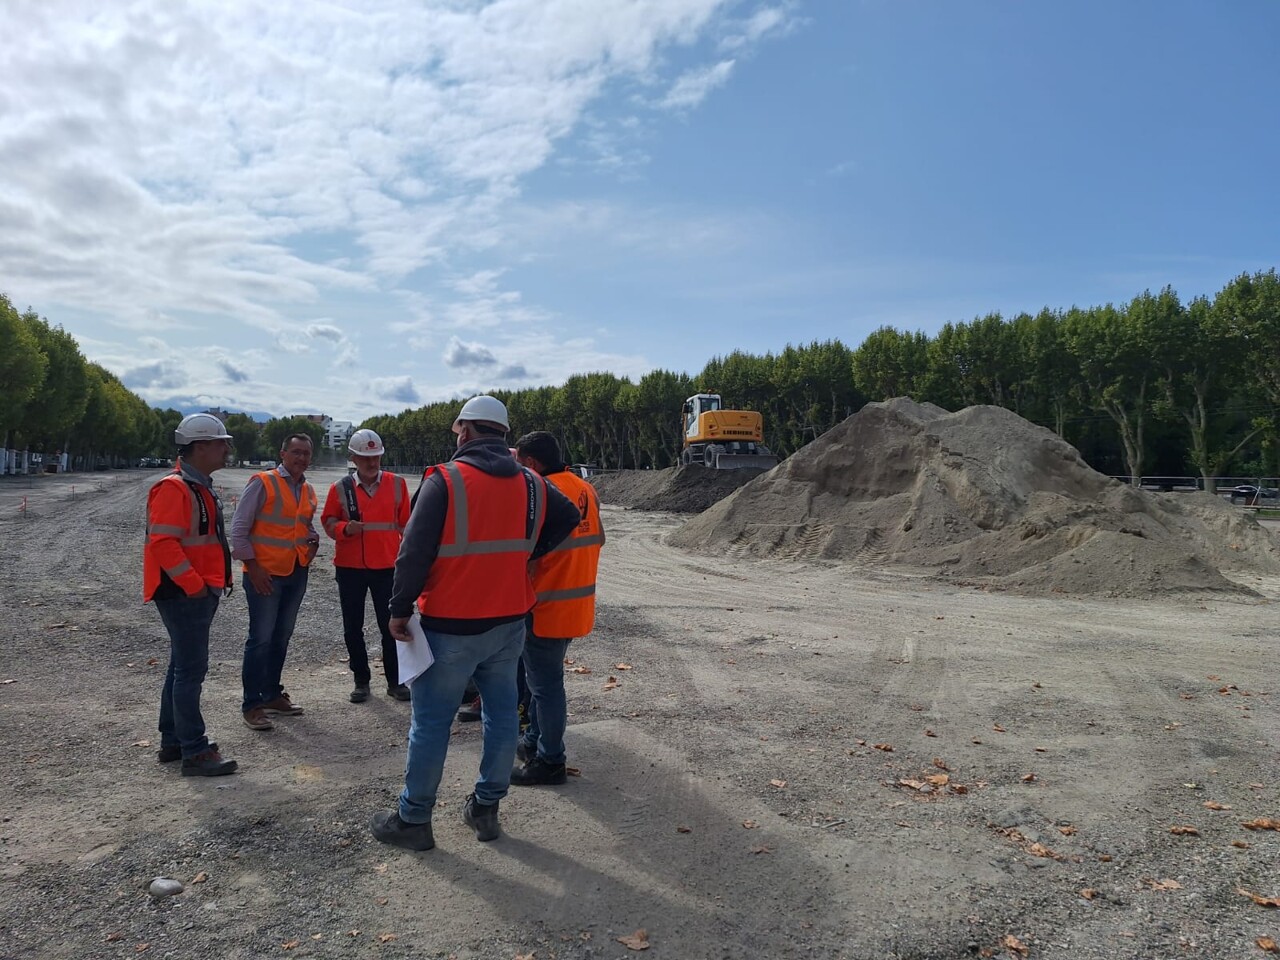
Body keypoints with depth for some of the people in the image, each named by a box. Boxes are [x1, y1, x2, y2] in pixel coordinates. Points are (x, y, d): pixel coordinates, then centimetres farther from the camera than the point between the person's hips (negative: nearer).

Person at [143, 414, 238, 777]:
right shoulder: (173, 488, -15)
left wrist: (215, 582, 16)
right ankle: (195, 753, -1)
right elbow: (163, 543, -23)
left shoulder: (200, 487, 16)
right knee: (191, 671, -6)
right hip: (184, 596, -11)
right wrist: (195, 585, -21)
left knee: (183, 667, 17)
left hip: (199, 593, 11)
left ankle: (172, 741, 28)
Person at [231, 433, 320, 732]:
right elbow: (239, 529, -10)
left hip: (297, 573, 7)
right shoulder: (262, 483, -9)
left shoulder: (308, 491, 11)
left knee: (281, 637, 15)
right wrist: (253, 566, -15)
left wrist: (313, 540, 2)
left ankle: (272, 694, 29)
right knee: (261, 638, -3)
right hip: (265, 573, -7)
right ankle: (252, 705, 7)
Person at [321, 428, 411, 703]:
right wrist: (345, 528, -18)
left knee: (391, 626, 5)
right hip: (350, 568, 1)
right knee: (353, 628, 10)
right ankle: (361, 681, 24)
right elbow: (328, 523, 4)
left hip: (387, 567, -1)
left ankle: (395, 681, 18)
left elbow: (406, 524, 5)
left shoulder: (397, 484, -1)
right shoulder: (341, 488, -2)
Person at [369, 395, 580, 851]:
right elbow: (568, 518, 14)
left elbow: (414, 552, -15)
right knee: (501, 714, 15)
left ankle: (413, 819, 18)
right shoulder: (532, 484, 3)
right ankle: (486, 808, 28)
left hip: (450, 626, -5)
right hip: (509, 623, 5)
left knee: (431, 722, 6)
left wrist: (399, 609, -7)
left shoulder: (445, 480, -14)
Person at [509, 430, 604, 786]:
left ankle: (549, 761, 15)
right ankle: (534, 742, 35)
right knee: (543, 676, 22)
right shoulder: (586, 490, 5)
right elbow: (596, 540, 13)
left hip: (547, 607, -9)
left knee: (545, 682, 4)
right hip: (578, 604, 9)